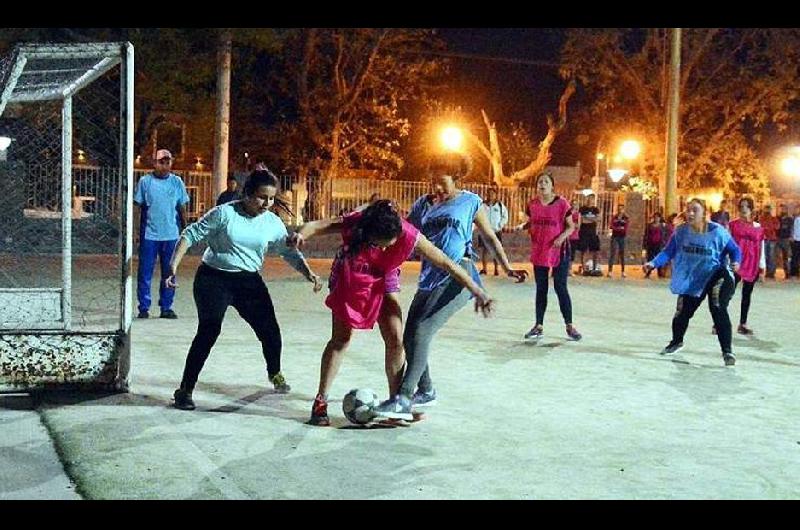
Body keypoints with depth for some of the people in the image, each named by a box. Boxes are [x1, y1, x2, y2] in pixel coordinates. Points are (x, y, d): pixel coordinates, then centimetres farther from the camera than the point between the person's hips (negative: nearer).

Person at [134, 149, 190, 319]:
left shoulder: (177, 182, 5)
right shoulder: (145, 181, 0)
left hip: (171, 235, 2)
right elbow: (137, 206, 2)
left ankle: (166, 307, 14)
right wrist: (136, 231, -3)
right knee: (145, 273, 1)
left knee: (169, 273, 6)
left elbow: (182, 209, 10)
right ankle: (144, 308, 9)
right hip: (149, 235, -2)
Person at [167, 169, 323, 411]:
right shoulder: (224, 213, -13)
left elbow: (290, 252, 8)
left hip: (249, 281, 4)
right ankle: (185, 389, -3)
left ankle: (275, 373, 36)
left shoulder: (273, 223, 0)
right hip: (214, 279, -4)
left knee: (270, 330, 4)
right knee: (208, 332, -15)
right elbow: (191, 234, -8)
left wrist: (309, 274, -6)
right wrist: (174, 265, -16)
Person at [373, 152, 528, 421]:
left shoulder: (470, 202, 5)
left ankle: (403, 399, -20)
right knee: (409, 338, 4)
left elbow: (490, 238, 12)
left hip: (457, 277, -6)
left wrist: (508, 269, 9)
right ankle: (426, 391, 26)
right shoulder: (423, 204, 14)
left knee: (421, 331, -20)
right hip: (430, 279, 6)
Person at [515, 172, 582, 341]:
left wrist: (562, 236, -22)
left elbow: (571, 226, -4)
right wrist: (522, 226, -6)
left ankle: (569, 326, 8)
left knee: (561, 288, -3)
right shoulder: (532, 204, 3)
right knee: (541, 289, 9)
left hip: (559, 251, -4)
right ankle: (539, 326, 15)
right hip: (539, 252, 4)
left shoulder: (561, 203, -8)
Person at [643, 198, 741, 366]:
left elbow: (734, 250, -6)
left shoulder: (717, 231, -17)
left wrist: (735, 262, -26)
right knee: (683, 312, 13)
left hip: (714, 275, -4)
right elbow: (668, 252, -5)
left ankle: (727, 351, -8)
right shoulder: (681, 231, -9)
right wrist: (653, 263, -20)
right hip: (690, 280, 4)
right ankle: (677, 341, 42)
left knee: (718, 310, -20)